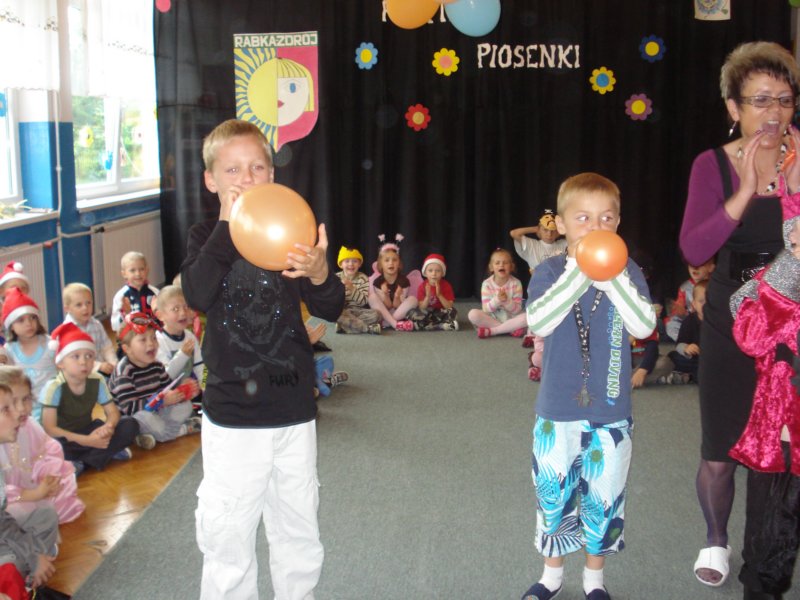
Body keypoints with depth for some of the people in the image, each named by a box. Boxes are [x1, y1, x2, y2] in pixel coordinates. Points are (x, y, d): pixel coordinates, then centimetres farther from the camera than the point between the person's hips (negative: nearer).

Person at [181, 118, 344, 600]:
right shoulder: (208, 236, -2)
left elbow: (332, 310, -5)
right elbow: (198, 296, -22)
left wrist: (320, 275, -26)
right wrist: (228, 224, -25)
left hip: (294, 413, 2)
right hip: (231, 416, -2)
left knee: (300, 535, 16)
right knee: (228, 541, 6)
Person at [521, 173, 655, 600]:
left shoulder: (627, 272, -2)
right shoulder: (549, 272, -4)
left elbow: (644, 327, -16)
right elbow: (539, 322, -22)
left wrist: (611, 277, -25)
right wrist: (579, 272, -26)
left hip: (611, 412, 1)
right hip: (557, 411, 0)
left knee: (604, 499, 11)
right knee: (554, 493, 12)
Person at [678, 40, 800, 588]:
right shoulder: (714, 165, -6)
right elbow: (694, 250, -17)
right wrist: (745, 192, -24)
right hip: (731, 328, -1)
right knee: (719, 456, 7)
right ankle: (716, 540, 32)